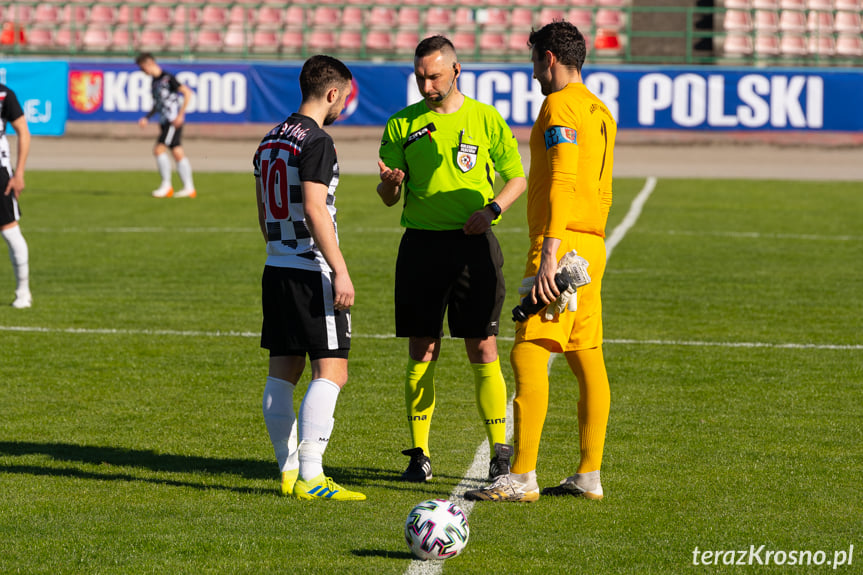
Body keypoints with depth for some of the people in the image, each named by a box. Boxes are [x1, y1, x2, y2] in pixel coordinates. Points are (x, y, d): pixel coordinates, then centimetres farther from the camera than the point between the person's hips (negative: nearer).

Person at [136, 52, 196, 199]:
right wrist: (147, 118, 14)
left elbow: (187, 93, -15)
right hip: (165, 121, 9)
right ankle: (189, 188, 6)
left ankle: (166, 185, -7)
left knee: (159, 149, -14)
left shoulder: (168, 78, -12)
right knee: (178, 153, 6)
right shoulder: (155, 81, 16)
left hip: (173, 121, -9)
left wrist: (180, 115, -18)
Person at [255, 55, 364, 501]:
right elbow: (314, 210, -20)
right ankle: (310, 476, -13)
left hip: (276, 268, 9)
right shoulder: (316, 142, -13)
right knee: (330, 372, -8)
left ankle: (288, 469, 13)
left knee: (283, 371, 10)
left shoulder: (270, 141, 15)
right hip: (311, 271, -9)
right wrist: (341, 271, -19)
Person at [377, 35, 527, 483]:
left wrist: (491, 209, -10)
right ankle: (419, 454, 8)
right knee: (421, 350, 1)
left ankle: (500, 452, 1)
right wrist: (390, 183, -16)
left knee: (482, 349, -4)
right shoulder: (402, 125, 7)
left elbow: (517, 178, 9)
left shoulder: (485, 119, 4)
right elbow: (389, 198, 8)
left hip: (472, 242, -1)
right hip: (420, 242, 2)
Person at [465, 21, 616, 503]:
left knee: (529, 355, -11)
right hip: (592, 245, 10)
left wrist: (549, 254, -24)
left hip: (561, 244, -10)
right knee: (587, 359, 8)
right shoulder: (599, 110, 20)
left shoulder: (560, 105, -10)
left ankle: (522, 477, -14)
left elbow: (561, 183, -19)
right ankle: (590, 476, 10)